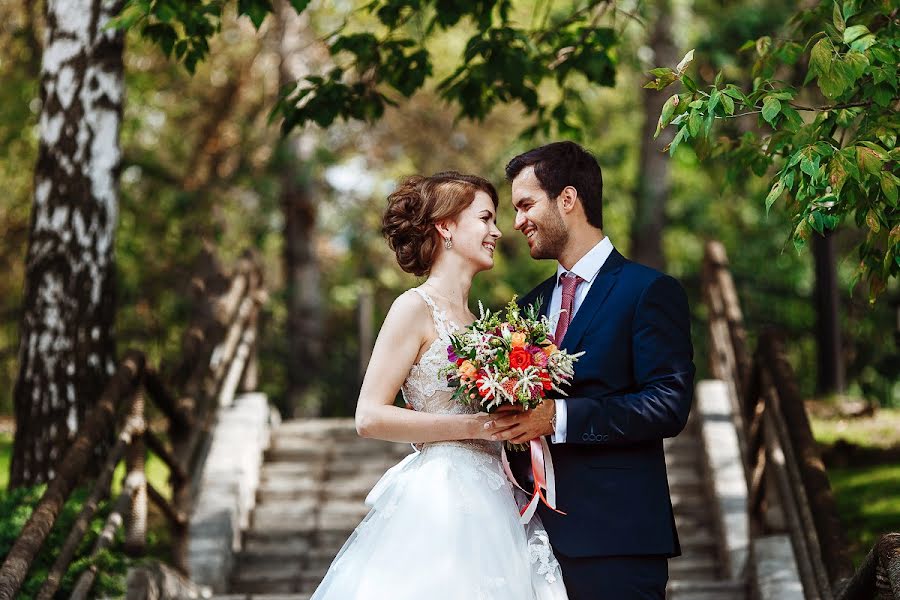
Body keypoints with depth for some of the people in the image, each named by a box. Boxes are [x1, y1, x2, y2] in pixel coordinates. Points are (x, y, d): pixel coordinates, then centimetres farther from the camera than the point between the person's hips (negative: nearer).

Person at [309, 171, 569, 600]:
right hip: (440, 507, -7)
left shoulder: (471, 320, 16)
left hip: (490, 509, 7)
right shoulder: (416, 308, -6)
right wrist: (473, 426, -15)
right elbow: (369, 417, -13)